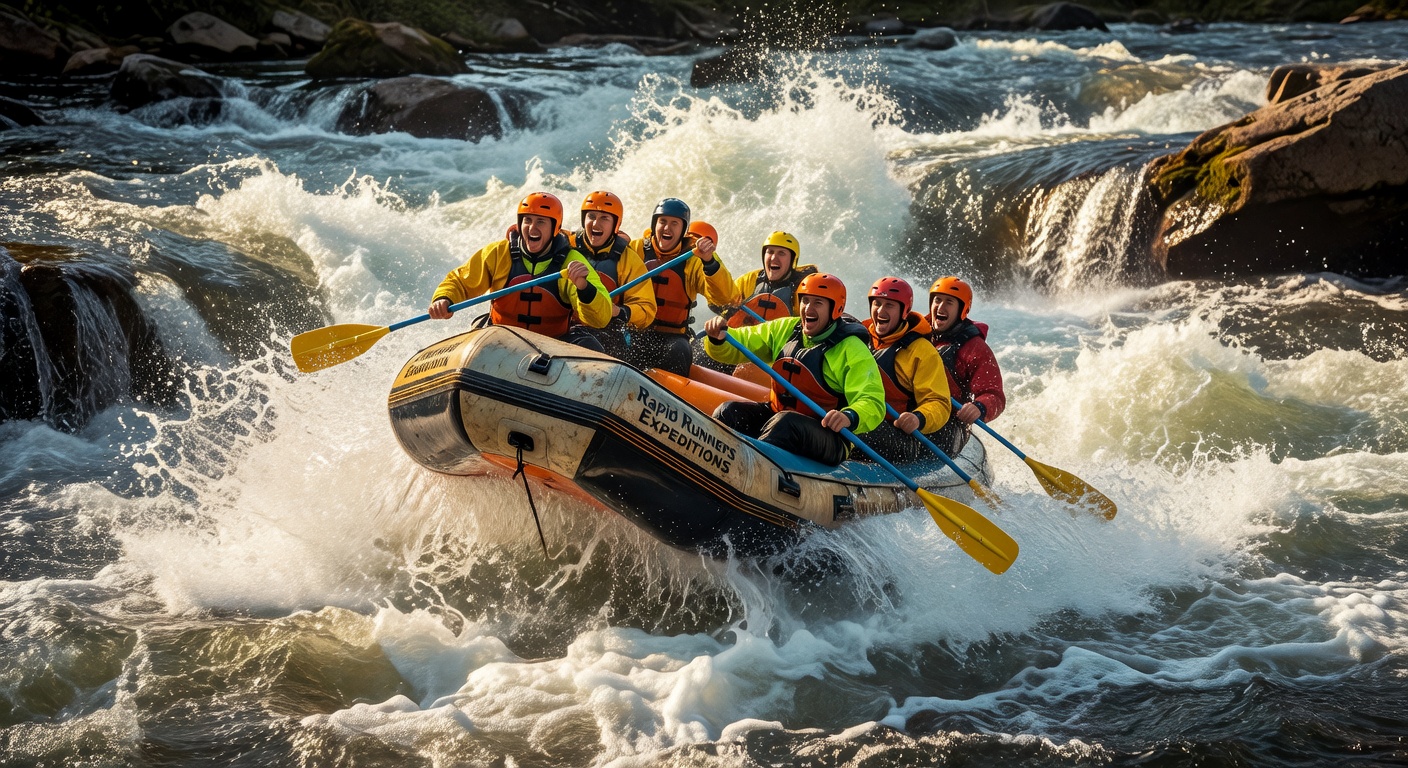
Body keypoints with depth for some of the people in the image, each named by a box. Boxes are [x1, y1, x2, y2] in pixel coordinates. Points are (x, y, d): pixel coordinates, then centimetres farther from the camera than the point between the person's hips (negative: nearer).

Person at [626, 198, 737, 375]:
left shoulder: (693, 261, 6)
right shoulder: (636, 249, 8)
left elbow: (724, 298, -8)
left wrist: (709, 262, -24)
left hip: (673, 335, 0)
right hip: (633, 331, 0)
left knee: (678, 352, -31)